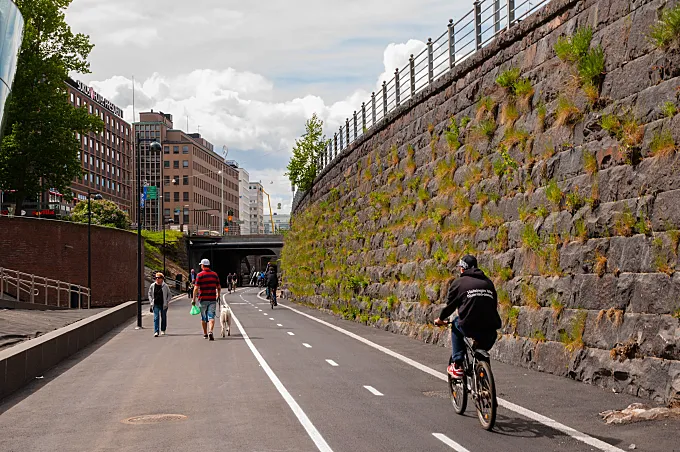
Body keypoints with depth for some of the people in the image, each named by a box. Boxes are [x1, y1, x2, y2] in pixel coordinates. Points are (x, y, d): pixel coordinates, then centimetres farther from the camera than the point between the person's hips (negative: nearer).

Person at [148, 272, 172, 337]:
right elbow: (149, 294, 13)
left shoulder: (165, 286, -4)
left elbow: (169, 295, 5)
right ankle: (156, 332, -12)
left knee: (163, 317, 11)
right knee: (156, 318, -9)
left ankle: (163, 330, 28)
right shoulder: (152, 286, 1)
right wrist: (151, 302, 3)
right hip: (156, 305, 0)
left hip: (163, 305, 0)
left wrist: (167, 302, -4)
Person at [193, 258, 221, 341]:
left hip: (203, 299, -1)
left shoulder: (200, 275, -6)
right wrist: (218, 295, 28)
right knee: (211, 316, -3)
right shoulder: (215, 274, 5)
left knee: (203, 318, 13)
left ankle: (205, 334, 23)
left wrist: (194, 299, -6)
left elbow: (196, 288, -11)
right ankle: (210, 332, -23)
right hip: (212, 299, 2)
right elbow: (219, 287, 10)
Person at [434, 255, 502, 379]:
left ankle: (457, 366, 19)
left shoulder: (458, 283, 6)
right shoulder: (488, 282, 18)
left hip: (469, 328, -3)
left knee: (456, 325, 27)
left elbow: (450, 305, 12)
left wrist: (440, 319, 31)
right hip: (490, 332, 4)